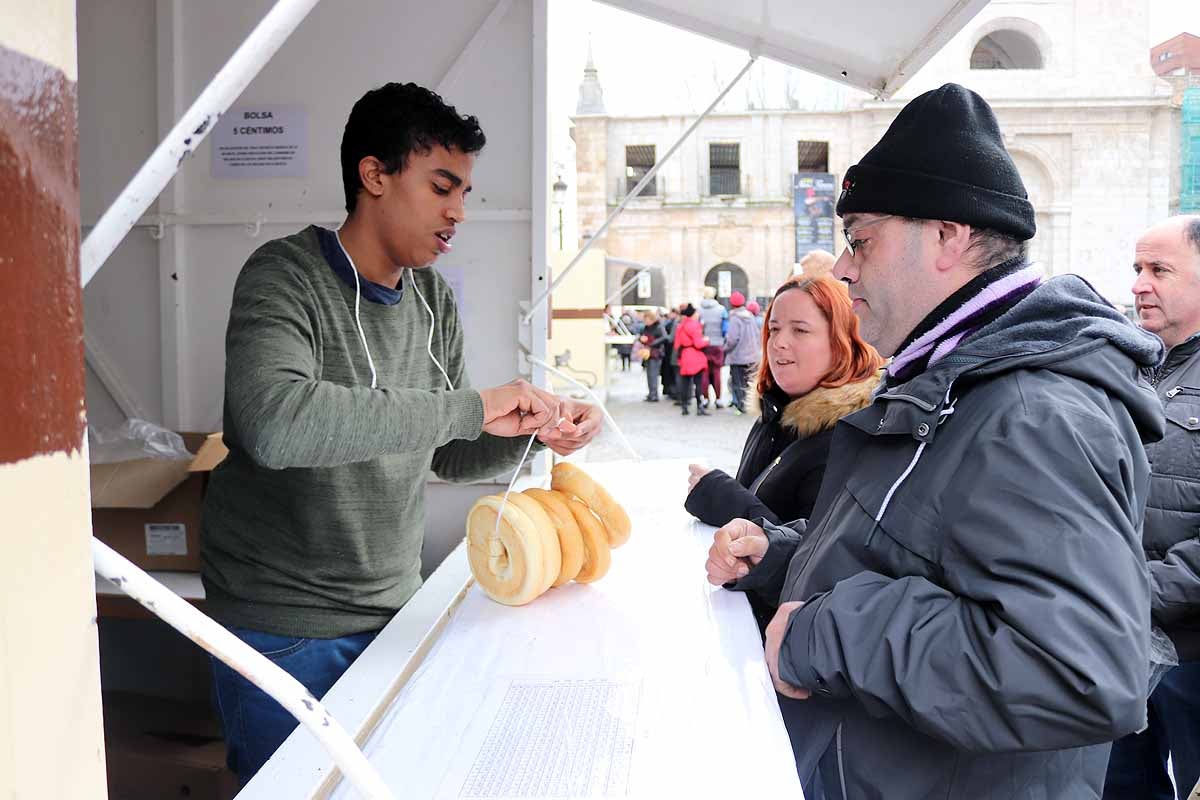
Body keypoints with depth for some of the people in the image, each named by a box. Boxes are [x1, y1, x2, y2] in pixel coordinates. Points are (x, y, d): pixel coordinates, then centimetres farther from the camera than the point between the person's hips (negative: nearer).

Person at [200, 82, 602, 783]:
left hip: (392, 607, 6)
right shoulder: (287, 277, -17)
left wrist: (532, 430, -10)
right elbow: (274, 423, -37)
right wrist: (471, 406, -35)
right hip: (283, 626, -6)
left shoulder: (433, 297, 4)